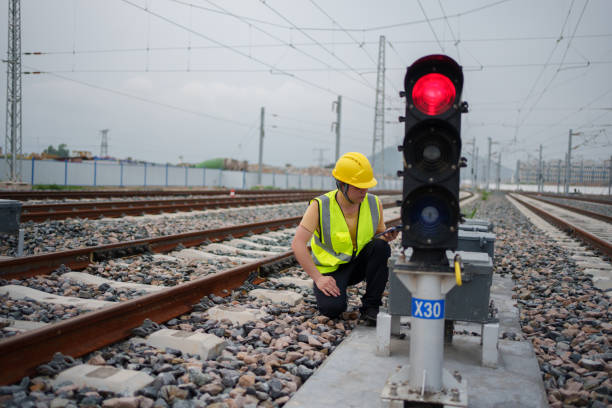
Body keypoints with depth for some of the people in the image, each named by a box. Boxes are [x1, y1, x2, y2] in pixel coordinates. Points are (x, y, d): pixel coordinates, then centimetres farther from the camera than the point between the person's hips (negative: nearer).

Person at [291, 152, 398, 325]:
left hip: (359, 263, 4)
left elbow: (380, 236, 8)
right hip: (330, 269, -3)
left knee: (381, 247, -26)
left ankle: (370, 307, -14)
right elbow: (297, 244, -21)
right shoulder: (320, 206, -19)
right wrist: (318, 279, -25)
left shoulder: (374, 204, -7)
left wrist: (387, 237, -17)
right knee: (333, 308, -30)